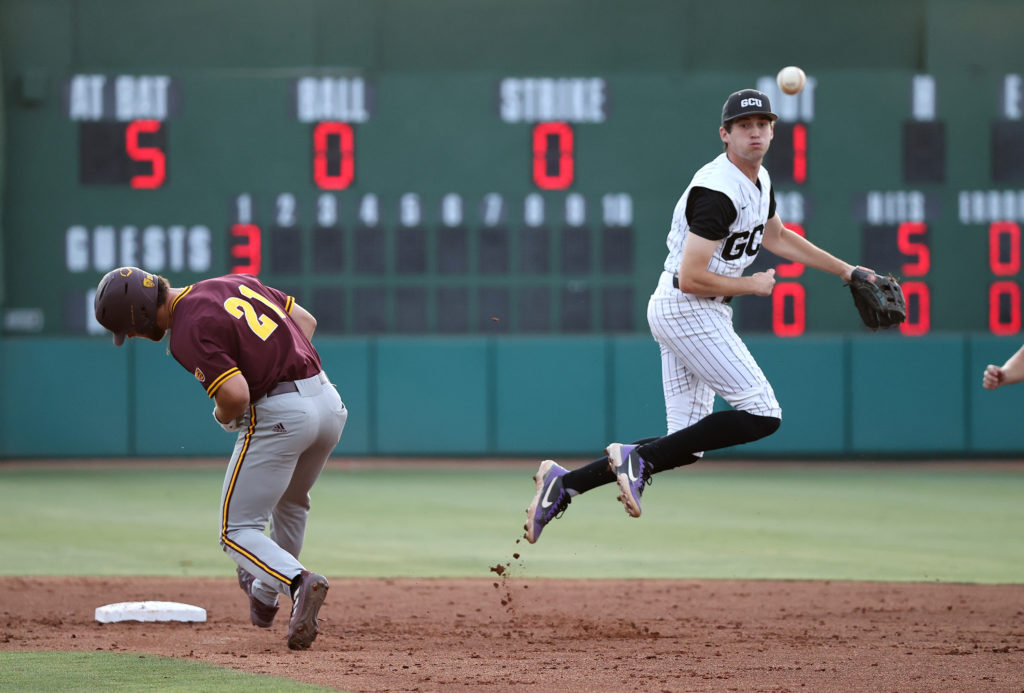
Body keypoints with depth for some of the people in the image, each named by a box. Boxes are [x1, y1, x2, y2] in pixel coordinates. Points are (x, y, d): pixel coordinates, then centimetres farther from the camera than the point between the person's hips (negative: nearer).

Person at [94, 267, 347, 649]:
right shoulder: (234, 283, 12)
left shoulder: (187, 331, -14)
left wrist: (224, 416, -2)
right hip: (329, 402, 8)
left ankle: (298, 581, -23)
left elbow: (236, 395, -24)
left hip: (277, 417, -8)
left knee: (237, 531, 3)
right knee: (291, 502, 33)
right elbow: (306, 320, 17)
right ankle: (264, 596, 49)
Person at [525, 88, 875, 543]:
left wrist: (847, 272, 27)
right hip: (686, 308, -10)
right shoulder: (719, 191, -20)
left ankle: (565, 483, 6)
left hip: (694, 313, 10)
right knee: (762, 415, -16)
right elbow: (692, 278, -23)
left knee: (686, 447, 7)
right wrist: (753, 286, -8)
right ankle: (640, 459, -14)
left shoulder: (758, 180, 11)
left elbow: (776, 237, 30)